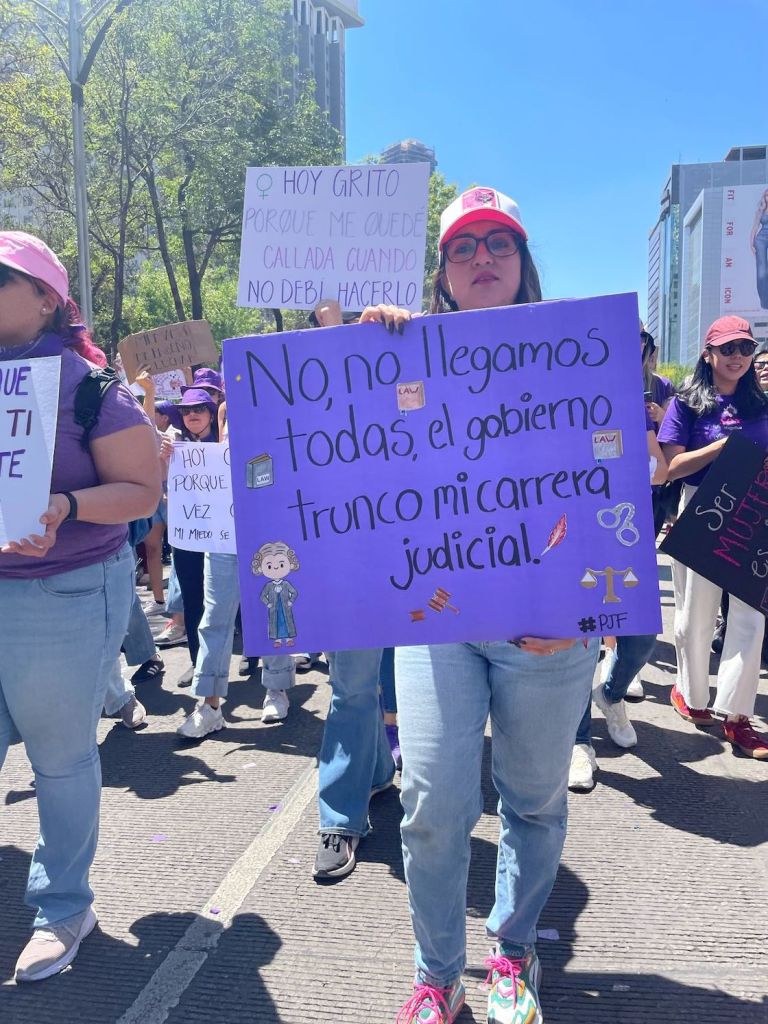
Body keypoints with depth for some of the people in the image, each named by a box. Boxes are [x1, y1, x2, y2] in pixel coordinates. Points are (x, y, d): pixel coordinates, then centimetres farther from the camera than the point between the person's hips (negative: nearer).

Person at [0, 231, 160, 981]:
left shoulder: (85, 383, -9)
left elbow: (144, 490, -9)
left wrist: (66, 507, -24)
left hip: (67, 595, -5)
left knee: (61, 759, 9)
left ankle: (63, 907, 30)